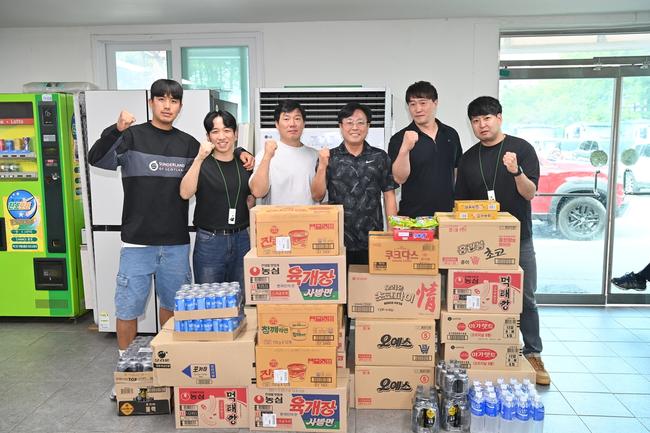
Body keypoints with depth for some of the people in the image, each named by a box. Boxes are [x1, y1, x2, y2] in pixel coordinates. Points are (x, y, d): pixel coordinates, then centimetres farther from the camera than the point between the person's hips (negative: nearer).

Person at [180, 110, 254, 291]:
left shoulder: (245, 163, 8)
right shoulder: (201, 164, -3)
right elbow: (185, 193, -21)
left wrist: (250, 202, 3)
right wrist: (199, 158, -28)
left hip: (241, 240, 3)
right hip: (209, 241, -3)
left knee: (242, 300, 9)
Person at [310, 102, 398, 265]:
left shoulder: (380, 157, 6)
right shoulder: (329, 157, 4)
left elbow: (389, 196, 6)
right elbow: (317, 196, 0)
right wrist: (322, 166, -14)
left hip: (373, 241, 1)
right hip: (338, 241, 0)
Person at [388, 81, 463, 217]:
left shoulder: (451, 134, 7)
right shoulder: (399, 139, -5)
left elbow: (458, 172, 14)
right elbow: (399, 178, -15)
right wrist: (405, 149, -29)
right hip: (413, 216, -3)